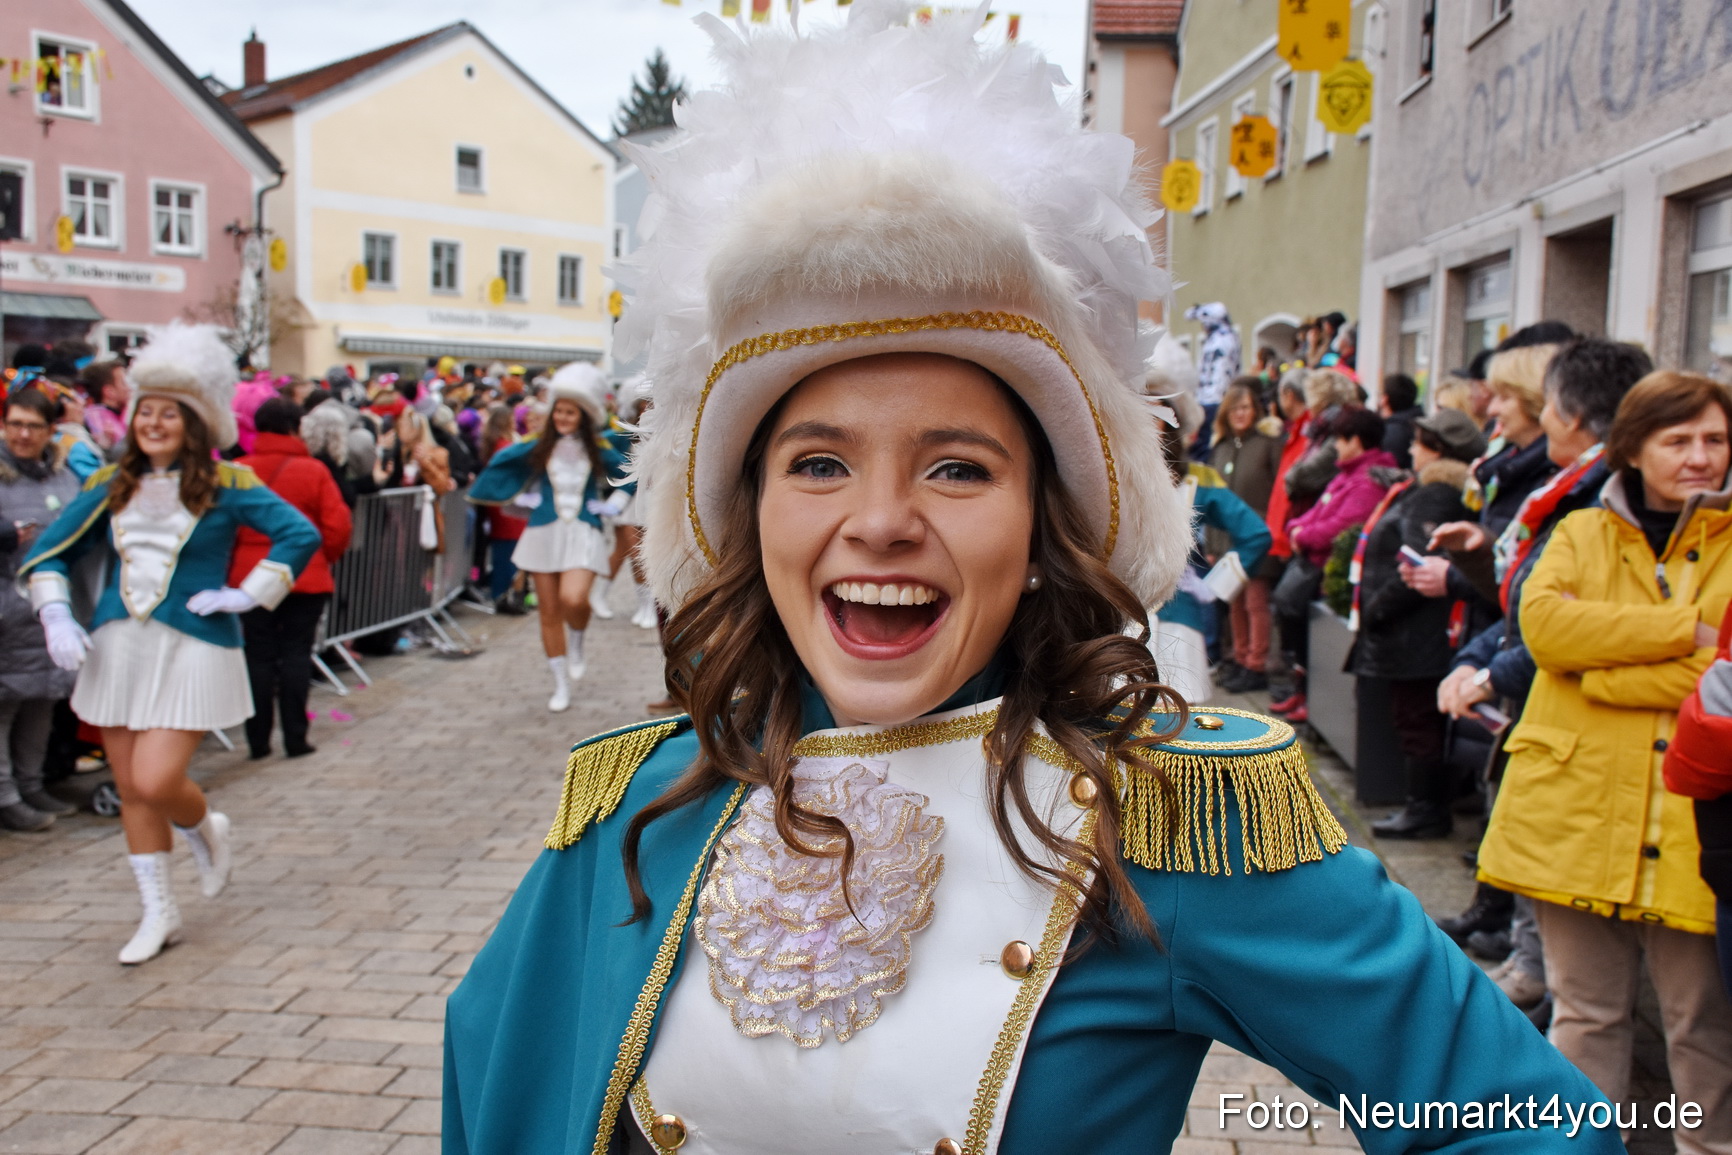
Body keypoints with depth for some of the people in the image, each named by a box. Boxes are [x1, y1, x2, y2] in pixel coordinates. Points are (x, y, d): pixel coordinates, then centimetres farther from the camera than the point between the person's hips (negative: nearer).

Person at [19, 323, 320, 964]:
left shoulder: (225, 485, -3)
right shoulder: (109, 486, 8)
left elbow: (301, 535, -9)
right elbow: (47, 553, 14)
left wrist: (247, 594, -11)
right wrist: (56, 616, 0)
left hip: (192, 650, -5)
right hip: (116, 648, 5)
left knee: (156, 781, -14)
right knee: (131, 790, 9)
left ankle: (205, 828, 22)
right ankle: (159, 913, 24)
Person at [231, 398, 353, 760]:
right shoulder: (313, 471, -5)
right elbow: (338, 525, -7)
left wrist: (234, 561, 11)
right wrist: (322, 559, 9)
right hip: (305, 577, -1)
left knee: (258, 656, 8)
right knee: (296, 654, 5)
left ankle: (258, 740, 11)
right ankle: (295, 739, 5)